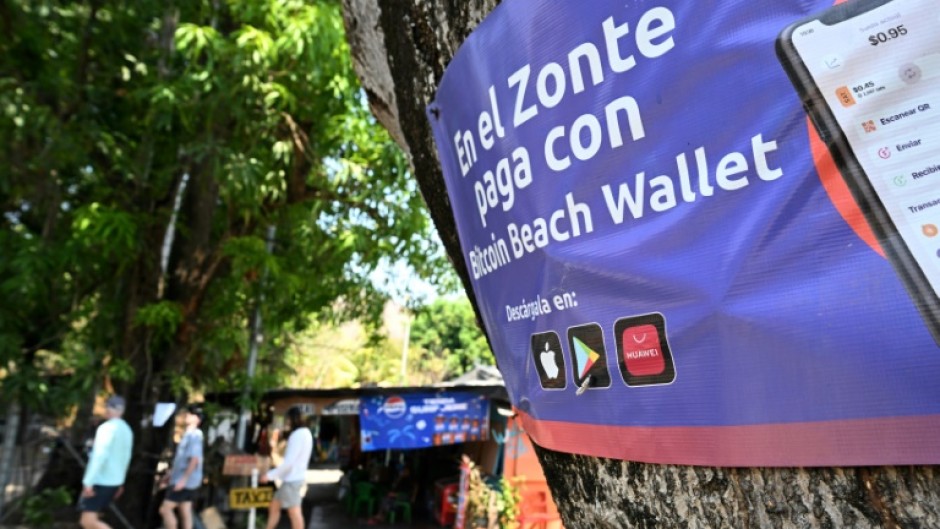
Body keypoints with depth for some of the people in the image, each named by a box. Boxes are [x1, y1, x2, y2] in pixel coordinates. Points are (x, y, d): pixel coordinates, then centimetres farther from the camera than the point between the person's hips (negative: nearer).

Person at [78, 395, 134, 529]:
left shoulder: (106, 428, -15)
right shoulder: (127, 430, 10)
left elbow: (100, 456, -24)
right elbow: (126, 458, 15)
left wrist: (88, 482, -22)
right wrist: (120, 482, 21)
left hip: (100, 482, -8)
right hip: (114, 481, 8)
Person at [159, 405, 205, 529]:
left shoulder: (194, 435, -17)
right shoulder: (187, 434, 14)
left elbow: (195, 460, -24)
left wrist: (183, 479, -25)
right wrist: (171, 474, 22)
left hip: (186, 481, -9)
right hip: (183, 480, 9)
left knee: (165, 508, -3)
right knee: (185, 511, 10)